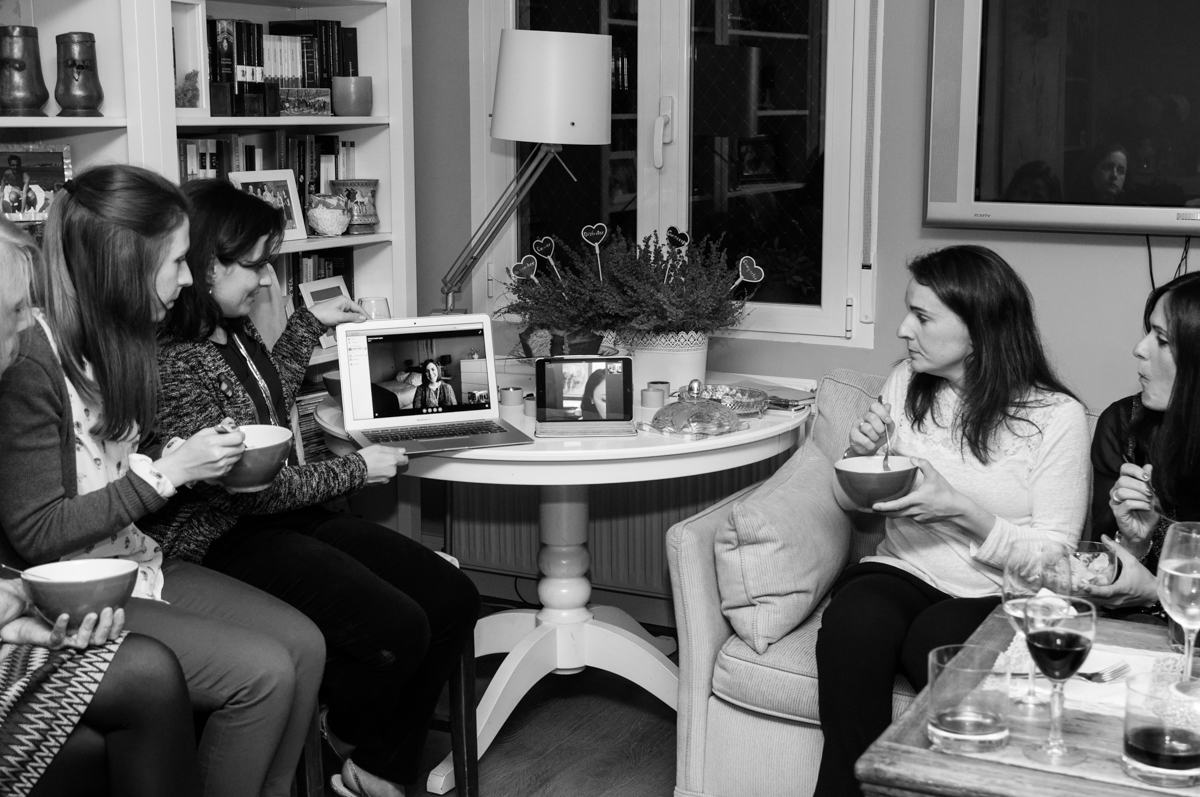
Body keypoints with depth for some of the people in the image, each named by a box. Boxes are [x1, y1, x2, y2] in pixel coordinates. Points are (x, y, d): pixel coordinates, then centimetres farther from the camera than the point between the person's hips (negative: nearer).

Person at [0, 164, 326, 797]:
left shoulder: (115, 341, 6)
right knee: (263, 672, -18)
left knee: (303, 643, -5)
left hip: (138, 562, 9)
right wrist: (170, 470, -20)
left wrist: (191, 456, -1)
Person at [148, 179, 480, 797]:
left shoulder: (235, 333, 8)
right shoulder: (171, 362, -21)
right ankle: (347, 735, 10)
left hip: (280, 512, 10)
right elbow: (243, 486, -20)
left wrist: (309, 323, 25)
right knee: (397, 629, -25)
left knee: (453, 598, -3)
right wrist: (355, 470, -10)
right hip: (223, 543, -10)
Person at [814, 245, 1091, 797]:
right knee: (851, 623, -30)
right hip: (902, 571, 3)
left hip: (996, 598, -3)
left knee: (933, 642, -35)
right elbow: (849, 502, 17)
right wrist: (859, 455, -6)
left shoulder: (1056, 416, -7)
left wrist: (961, 508, -20)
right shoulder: (906, 384, 7)